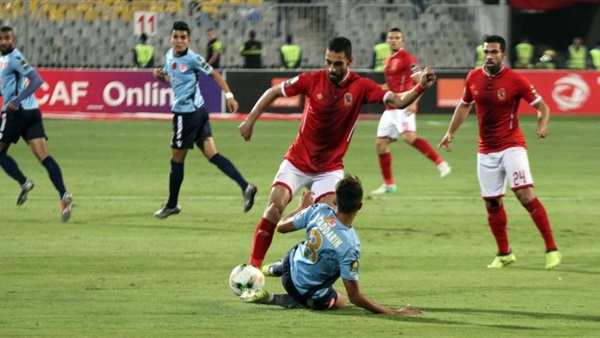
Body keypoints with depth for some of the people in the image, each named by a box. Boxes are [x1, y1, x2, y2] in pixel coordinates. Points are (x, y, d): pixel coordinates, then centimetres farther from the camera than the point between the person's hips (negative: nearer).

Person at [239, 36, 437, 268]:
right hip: (298, 161, 0)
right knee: (275, 206, -16)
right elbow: (274, 92, 1)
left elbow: (397, 101, -21)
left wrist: (420, 88, -39)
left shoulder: (361, 87, -12)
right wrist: (250, 120, -1)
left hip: (330, 168, 0)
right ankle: (254, 264, -10)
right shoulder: (312, 81, -11)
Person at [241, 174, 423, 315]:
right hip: (311, 294, -5)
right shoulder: (350, 246, -37)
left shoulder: (319, 210, -24)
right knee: (340, 301, 28)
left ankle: (276, 269, 56)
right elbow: (355, 297, -31)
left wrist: (302, 206, 13)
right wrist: (393, 312, -29)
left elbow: (282, 227, -6)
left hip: (291, 265, 5)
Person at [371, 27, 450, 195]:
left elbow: (419, 82, -13)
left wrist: (413, 102, -24)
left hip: (404, 107, -9)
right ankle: (388, 184, 16)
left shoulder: (407, 58, -8)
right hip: (390, 109, 9)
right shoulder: (389, 60, 18)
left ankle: (440, 163, -27)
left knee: (409, 136, -30)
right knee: (380, 144, 6)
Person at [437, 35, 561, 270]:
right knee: (492, 203, 6)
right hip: (486, 150, 5)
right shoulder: (474, 78, 2)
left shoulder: (515, 80, -11)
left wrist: (542, 125, -25)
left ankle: (551, 249, -14)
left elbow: (541, 106, -6)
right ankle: (504, 254, 22)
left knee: (525, 194, -18)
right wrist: (450, 132, 16)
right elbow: (464, 105, 20)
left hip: (511, 146, -5)